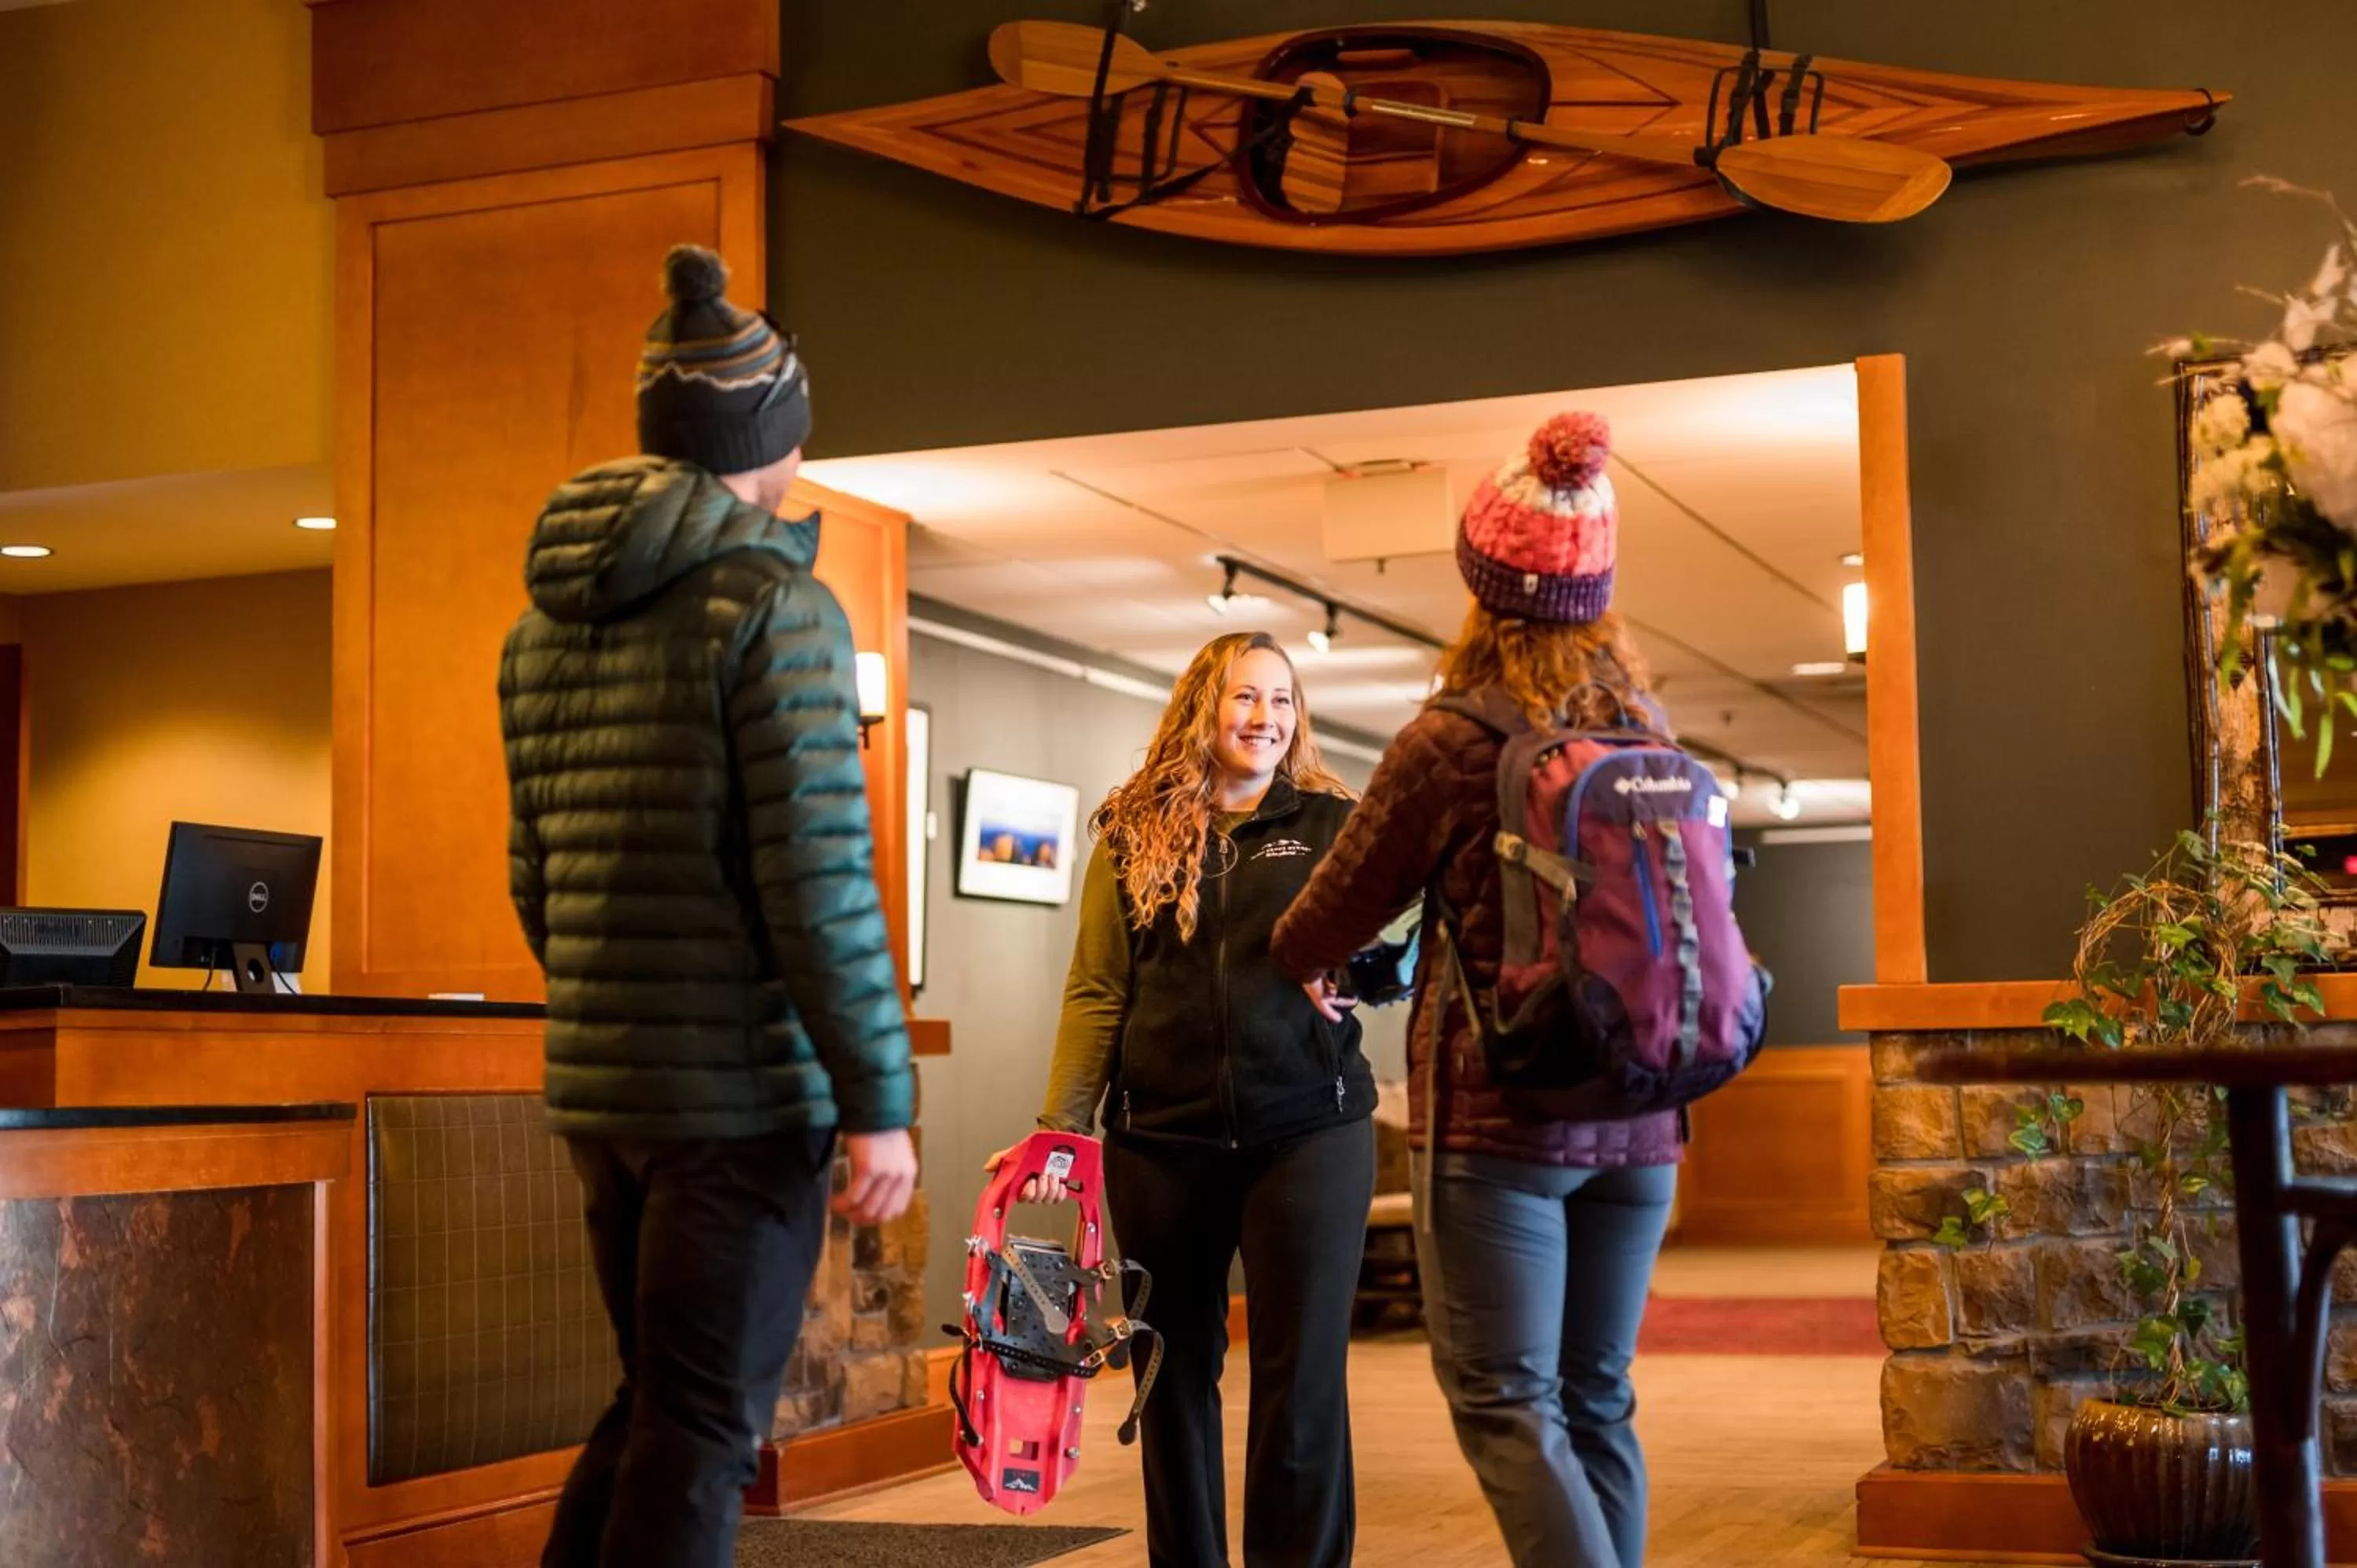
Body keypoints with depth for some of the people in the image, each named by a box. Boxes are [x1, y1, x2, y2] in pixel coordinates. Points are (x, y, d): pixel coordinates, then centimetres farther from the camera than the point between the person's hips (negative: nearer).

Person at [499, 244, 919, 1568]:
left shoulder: (548, 620, 12)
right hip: (746, 1086, -7)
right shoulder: (774, 602, -11)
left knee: (654, 1410, 20)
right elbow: (820, 877, -17)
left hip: (599, 1088, 7)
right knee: (703, 1436, 0)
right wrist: (878, 1099, -13)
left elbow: (536, 877, 16)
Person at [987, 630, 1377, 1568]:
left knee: (1302, 1379, -3)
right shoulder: (1132, 837, 8)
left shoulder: (1334, 826, 6)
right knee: (1175, 1374, 10)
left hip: (1308, 1133, -1)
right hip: (1162, 1140, 1)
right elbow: (1096, 993, 4)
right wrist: (1062, 1124, -5)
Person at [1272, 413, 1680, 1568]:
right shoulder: (1649, 727, 4)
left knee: (1506, 1402, -2)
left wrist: (1297, 962, 23)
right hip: (1634, 1118, 5)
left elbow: (1345, 901, 1)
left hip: (1498, 1118, -5)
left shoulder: (1450, 742, -11)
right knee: (1597, 1398, 12)